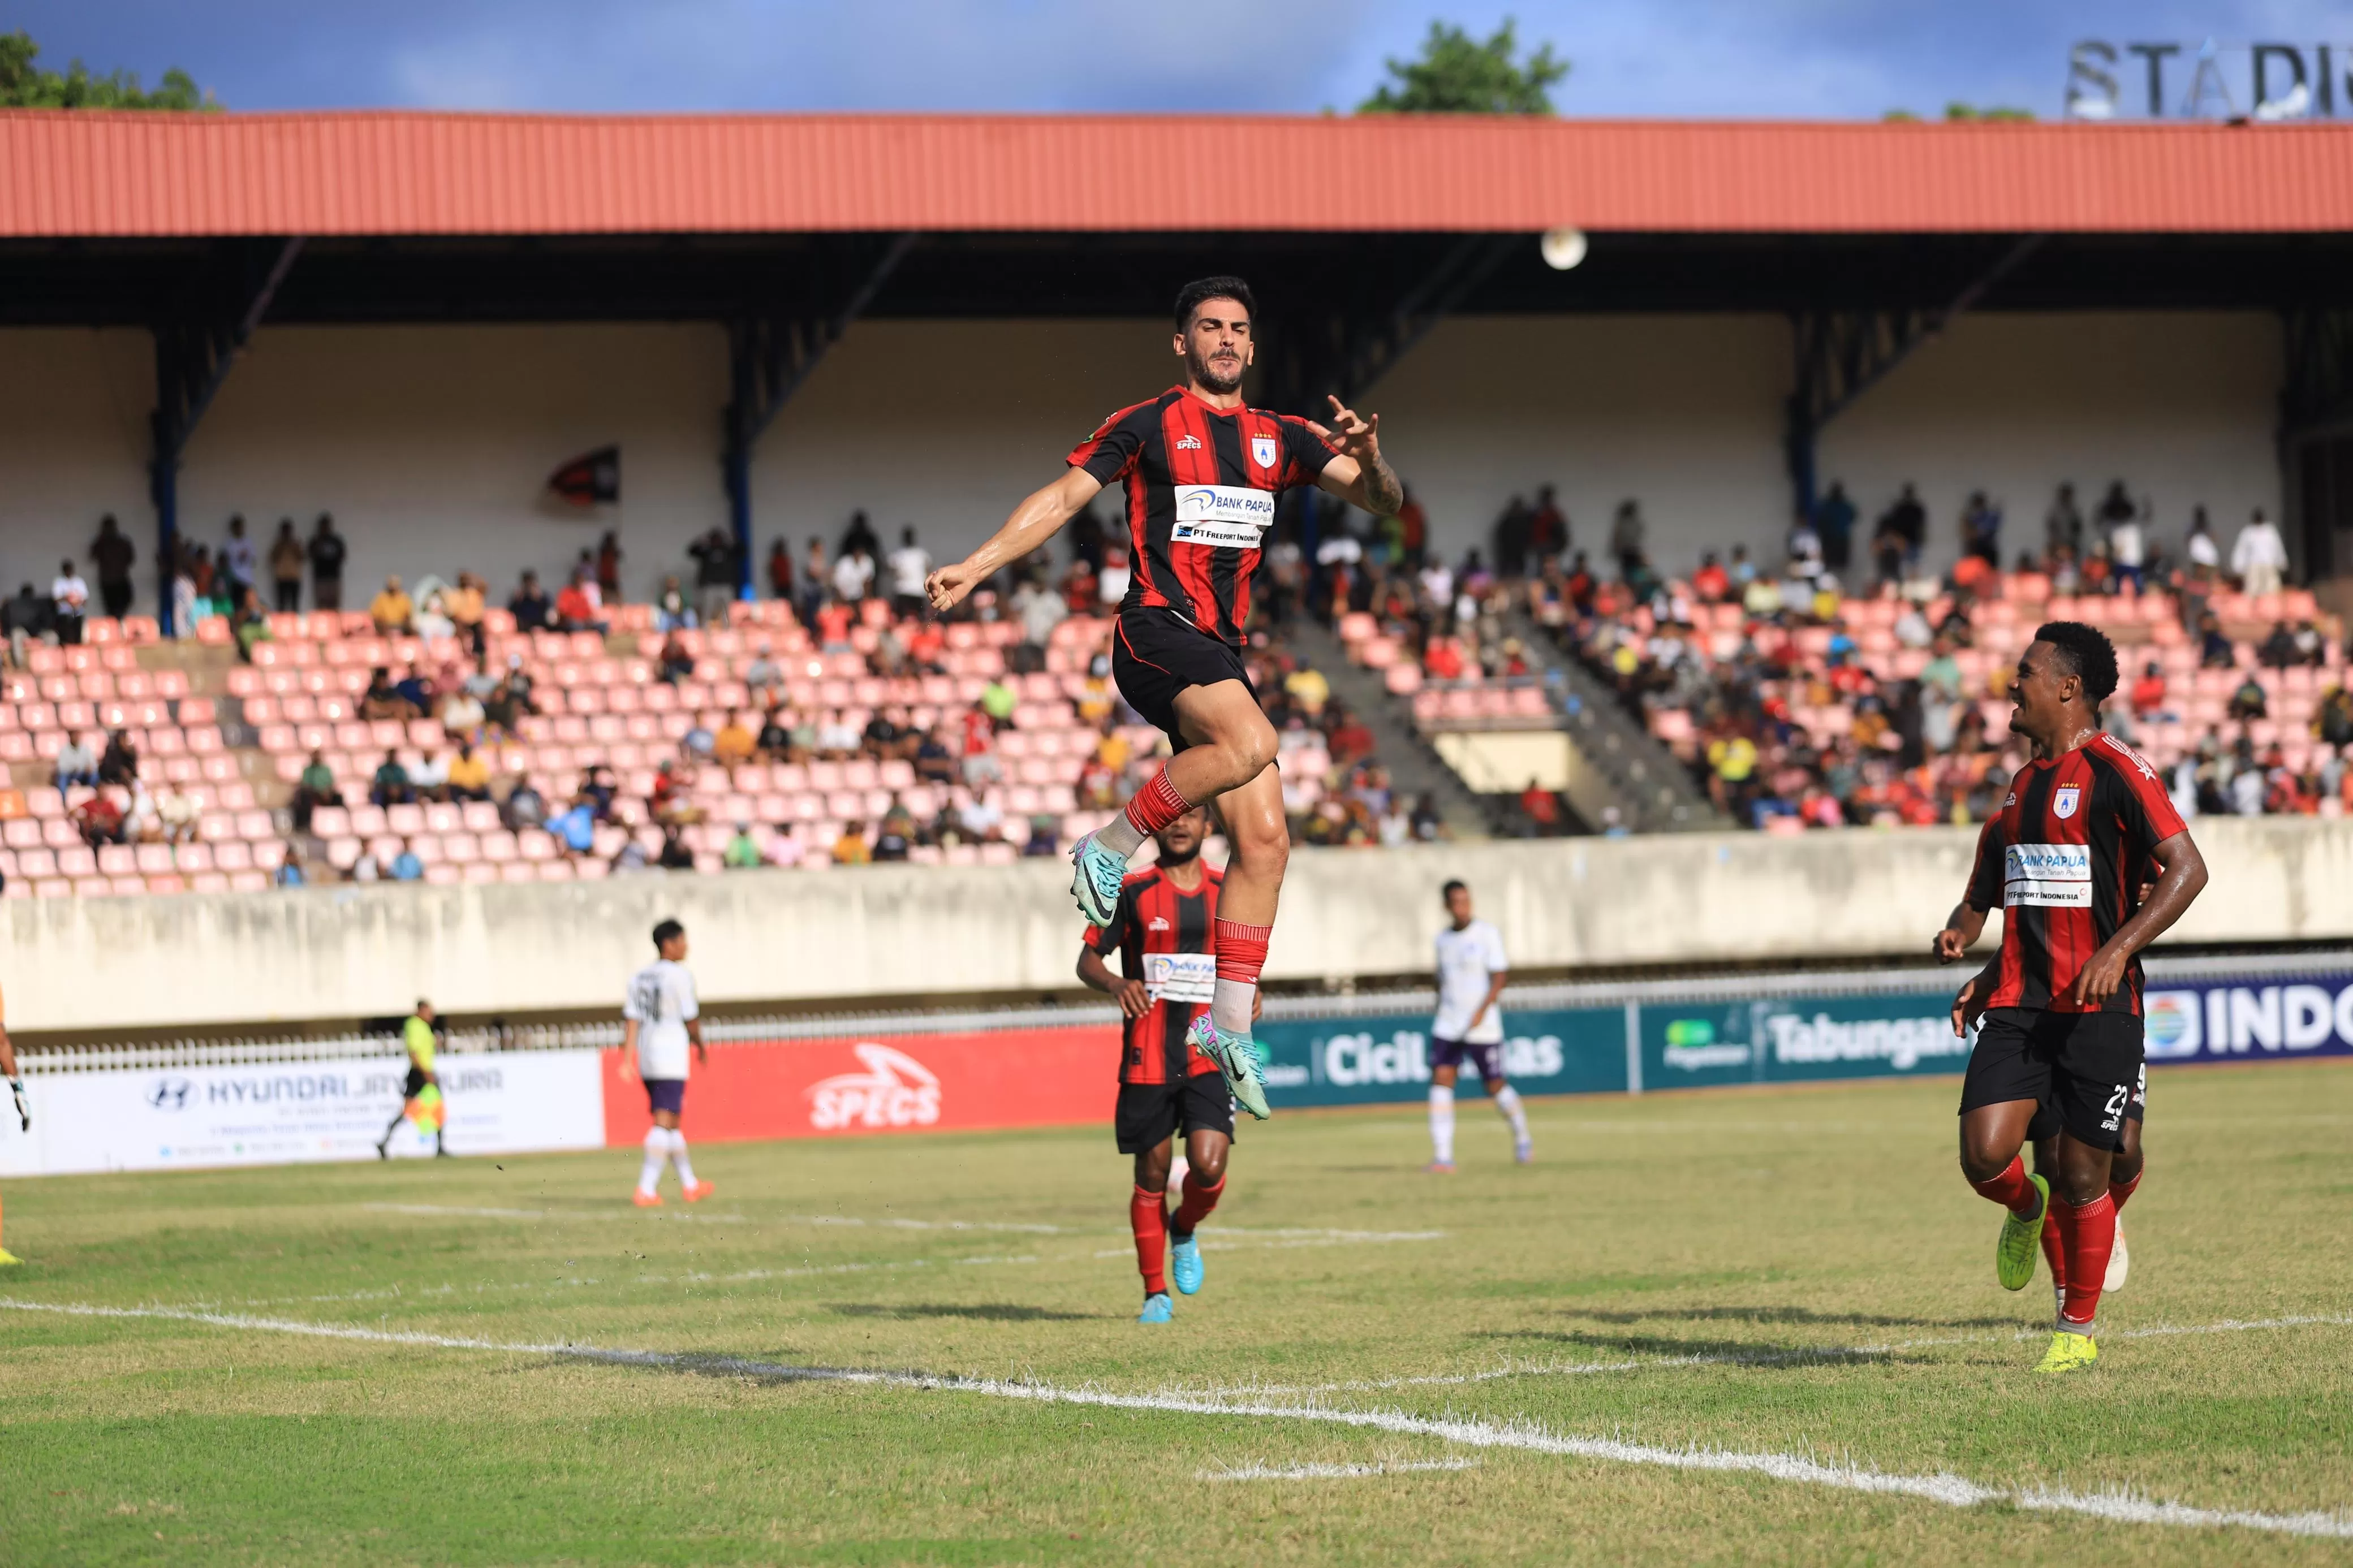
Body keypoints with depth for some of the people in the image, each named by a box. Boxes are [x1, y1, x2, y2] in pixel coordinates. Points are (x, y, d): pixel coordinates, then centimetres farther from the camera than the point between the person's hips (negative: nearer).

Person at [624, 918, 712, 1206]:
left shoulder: (639, 977, 11)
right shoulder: (680, 975, -10)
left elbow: (631, 1019, 6)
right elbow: (691, 1019, -7)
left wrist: (627, 1056, 3)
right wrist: (702, 1047, 10)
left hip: (646, 1060, 8)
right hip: (672, 1058, -8)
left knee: (672, 1123, 17)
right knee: (664, 1123, -9)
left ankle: (689, 1184, 29)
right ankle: (646, 1188, -18)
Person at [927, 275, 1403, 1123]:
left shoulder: (1279, 439, 16)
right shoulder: (1148, 425, 3)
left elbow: (1381, 499, 11)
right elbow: (1064, 496, 2)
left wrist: (1370, 461, -13)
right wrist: (976, 567, -7)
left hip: (1221, 652, 6)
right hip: (1156, 630, -6)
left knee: (1265, 841, -2)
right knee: (1250, 742, -34)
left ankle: (1230, 1023, 5)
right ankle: (1111, 847, -17)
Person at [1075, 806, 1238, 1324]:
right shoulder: (1132, 893, 0)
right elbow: (1087, 959, 2)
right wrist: (1117, 984, -19)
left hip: (1209, 1054, 1)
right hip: (1147, 1060, -1)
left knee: (1208, 1166, -15)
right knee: (1152, 1176, 2)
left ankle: (1184, 1231, 19)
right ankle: (1155, 1294, 15)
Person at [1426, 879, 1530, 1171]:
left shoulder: (1488, 934, -5)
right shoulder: (1443, 940, 10)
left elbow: (1499, 978, -11)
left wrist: (1480, 1012, -22)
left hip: (1483, 1027, -4)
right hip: (1448, 1027, 4)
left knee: (1496, 1086, 2)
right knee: (1440, 1081, -11)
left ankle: (1522, 1138, 30)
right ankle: (1442, 1157, -14)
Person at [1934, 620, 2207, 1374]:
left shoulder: (2116, 770, -8)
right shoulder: (2025, 782, 15)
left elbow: (2187, 868, -14)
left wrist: (2118, 950, -24)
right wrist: (1963, 932, 10)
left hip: (2100, 1004, -6)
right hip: (2019, 1001, 6)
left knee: (2084, 1176, 0)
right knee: (1984, 1154, -11)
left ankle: (2079, 1328, 17)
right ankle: (2027, 1208, 24)